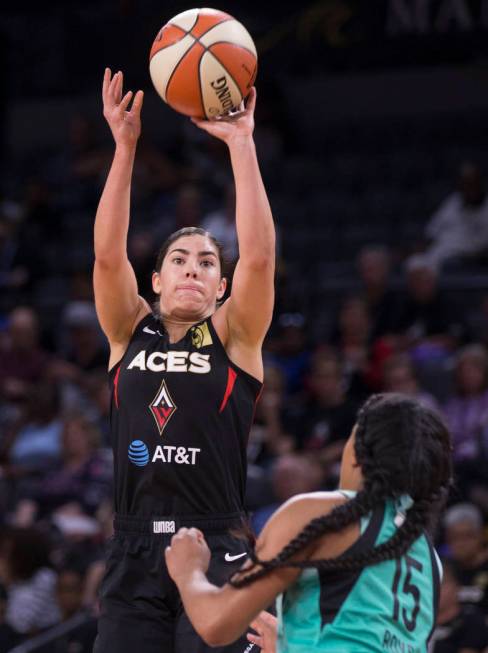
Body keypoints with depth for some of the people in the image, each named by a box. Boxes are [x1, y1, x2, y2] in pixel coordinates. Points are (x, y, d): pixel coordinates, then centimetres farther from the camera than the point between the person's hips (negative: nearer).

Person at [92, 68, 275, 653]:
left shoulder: (233, 338, 7)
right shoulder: (130, 334, 12)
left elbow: (258, 256, -8)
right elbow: (107, 255, -2)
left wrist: (241, 144, -12)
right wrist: (124, 148, -10)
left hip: (215, 551, -2)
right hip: (134, 553, 2)